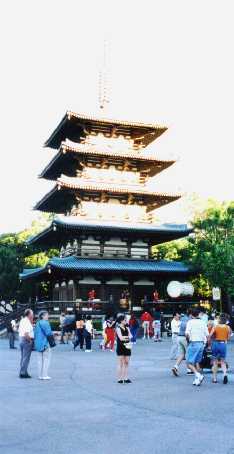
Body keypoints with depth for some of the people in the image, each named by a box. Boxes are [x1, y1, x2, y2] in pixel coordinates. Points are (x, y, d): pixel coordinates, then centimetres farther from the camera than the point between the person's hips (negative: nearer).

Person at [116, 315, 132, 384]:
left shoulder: (127, 328, 12)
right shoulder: (118, 328, -6)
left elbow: (130, 336, 0)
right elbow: (121, 338, -16)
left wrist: (124, 337, -17)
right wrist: (127, 337, -5)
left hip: (127, 347, 5)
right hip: (120, 347, -5)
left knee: (127, 363, 4)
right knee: (121, 363, -1)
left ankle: (126, 378, 9)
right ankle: (119, 378, 4)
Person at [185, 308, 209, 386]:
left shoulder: (190, 322, -4)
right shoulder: (202, 323, 10)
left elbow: (187, 333, -16)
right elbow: (207, 335, 6)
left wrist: (188, 340, 2)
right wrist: (205, 343, 15)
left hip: (193, 343, -6)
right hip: (201, 344, 6)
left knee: (189, 363, -2)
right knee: (197, 362, 16)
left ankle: (198, 375, -22)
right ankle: (197, 380, 12)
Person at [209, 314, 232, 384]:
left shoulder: (215, 327, -5)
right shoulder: (228, 327, 0)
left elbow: (210, 336, -12)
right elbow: (228, 338, 3)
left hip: (215, 344, -1)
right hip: (223, 344, 1)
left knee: (215, 362, 11)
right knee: (223, 362, 12)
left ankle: (214, 378, 12)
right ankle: (225, 374, -15)